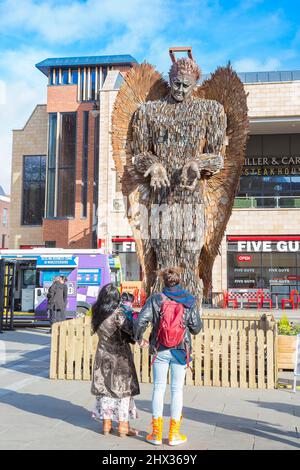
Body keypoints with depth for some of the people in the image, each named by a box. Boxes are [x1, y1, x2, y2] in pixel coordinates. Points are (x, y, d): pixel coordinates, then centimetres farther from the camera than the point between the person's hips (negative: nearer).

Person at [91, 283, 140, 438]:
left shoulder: (96, 313, -2)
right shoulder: (117, 313, -19)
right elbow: (132, 330, -24)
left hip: (103, 355, 5)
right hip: (120, 356, -5)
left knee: (104, 389, 12)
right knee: (123, 390, 6)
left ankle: (106, 424, 18)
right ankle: (123, 426, 12)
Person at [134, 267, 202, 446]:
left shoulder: (156, 299, -5)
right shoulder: (190, 300, -3)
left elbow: (141, 321, -13)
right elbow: (196, 328, -1)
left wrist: (140, 339, 5)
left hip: (160, 350, 0)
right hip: (181, 350, 0)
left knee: (159, 388, 9)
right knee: (177, 389, 8)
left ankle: (156, 433, 14)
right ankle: (174, 434, 13)